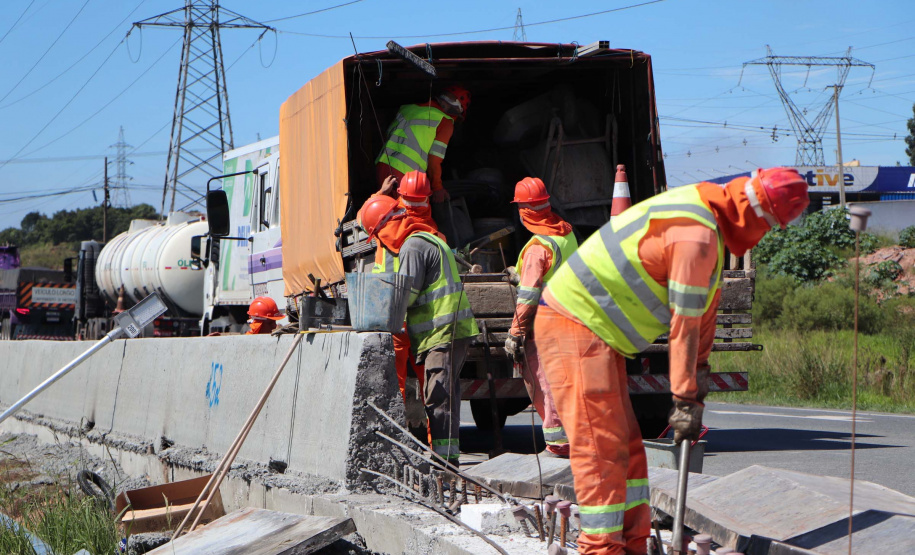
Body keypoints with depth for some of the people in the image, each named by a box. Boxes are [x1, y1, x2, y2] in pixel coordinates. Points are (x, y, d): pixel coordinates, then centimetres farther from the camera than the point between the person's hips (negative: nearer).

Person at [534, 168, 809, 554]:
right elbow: (684, 323, -20)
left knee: (625, 446, 12)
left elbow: (705, 304, 18)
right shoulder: (696, 235, -22)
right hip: (574, 329, -11)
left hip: (598, 334, 11)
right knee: (601, 448, -12)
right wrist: (685, 399, -14)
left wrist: (699, 371, 20)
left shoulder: (707, 215, 11)